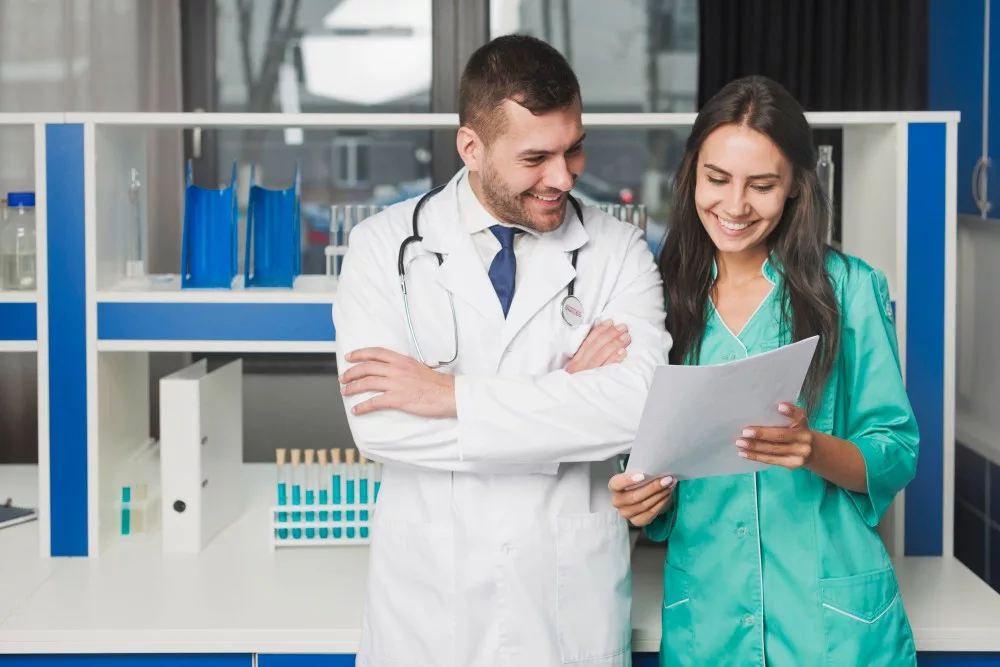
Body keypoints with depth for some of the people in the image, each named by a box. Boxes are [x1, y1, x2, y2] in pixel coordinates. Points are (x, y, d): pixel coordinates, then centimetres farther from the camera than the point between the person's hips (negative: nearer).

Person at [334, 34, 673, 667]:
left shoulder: (619, 252, -2)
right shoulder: (386, 245, -3)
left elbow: (640, 404, -18)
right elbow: (377, 423, -16)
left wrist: (452, 393, -19)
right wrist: (567, 398, -16)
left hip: (572, 605, 1)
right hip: (427, 598, 0)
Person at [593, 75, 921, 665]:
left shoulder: (850, 289, -4)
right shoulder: (667, 297, 4)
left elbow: (897, 455, -4)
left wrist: (815, 450, -22)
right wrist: (642, 498, -11)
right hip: (702, 615, 3)